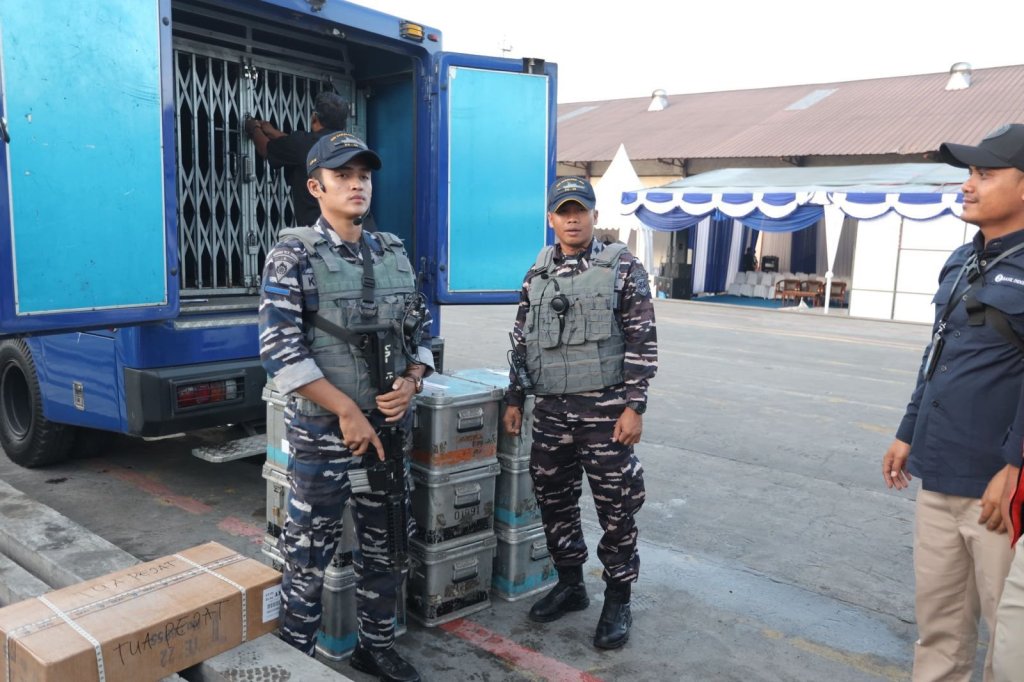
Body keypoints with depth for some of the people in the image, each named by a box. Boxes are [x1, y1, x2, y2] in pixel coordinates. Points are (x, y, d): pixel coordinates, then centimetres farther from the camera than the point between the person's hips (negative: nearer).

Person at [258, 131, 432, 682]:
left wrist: (411, 382, -7)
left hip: (389, 427, 5)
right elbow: (279, 350, -15)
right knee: (310, 551, 6)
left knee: (385, 544, 16)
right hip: (321, 432, -5)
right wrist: (347, 412, -16)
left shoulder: (394, 253, 8)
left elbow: (421, 331, 13)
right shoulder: (293, 255, -8)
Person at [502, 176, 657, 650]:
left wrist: (634, 407, -12)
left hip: (605, 409, -4)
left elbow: (643, 342, -6)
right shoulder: (537, 274, 10)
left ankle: (618, 601, 21)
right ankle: (569, 585, 32)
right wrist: (514, 401, 10)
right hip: (551, 410, 4)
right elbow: (522, 344, 14)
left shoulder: (622, 267, -3)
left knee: (616, 507, 3)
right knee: (554, 501, 12)